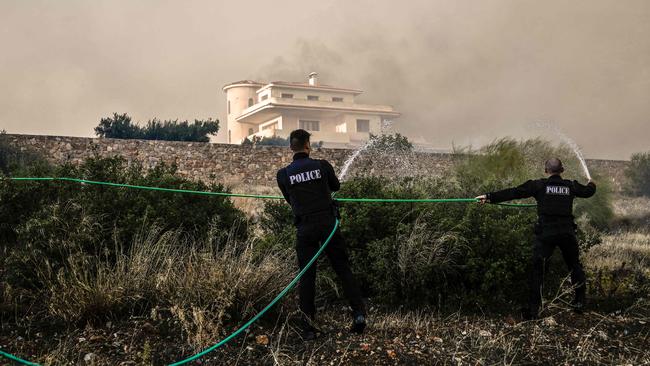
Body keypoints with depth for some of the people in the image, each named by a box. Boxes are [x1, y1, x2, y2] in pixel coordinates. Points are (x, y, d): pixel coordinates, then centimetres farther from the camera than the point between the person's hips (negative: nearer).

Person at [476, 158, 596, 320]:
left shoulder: (539, 185, -3)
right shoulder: (570, 185, 7)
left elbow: (514, 192, -8)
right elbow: (588, 191, 26)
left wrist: (490, 197, -7)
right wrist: (591, 184, 51)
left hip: (546, 234, -3)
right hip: (567, 233, 3)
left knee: (537, 270, 1)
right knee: (574, 265, 21)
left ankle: (533, 309, -1)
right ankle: (579, 301, 26)